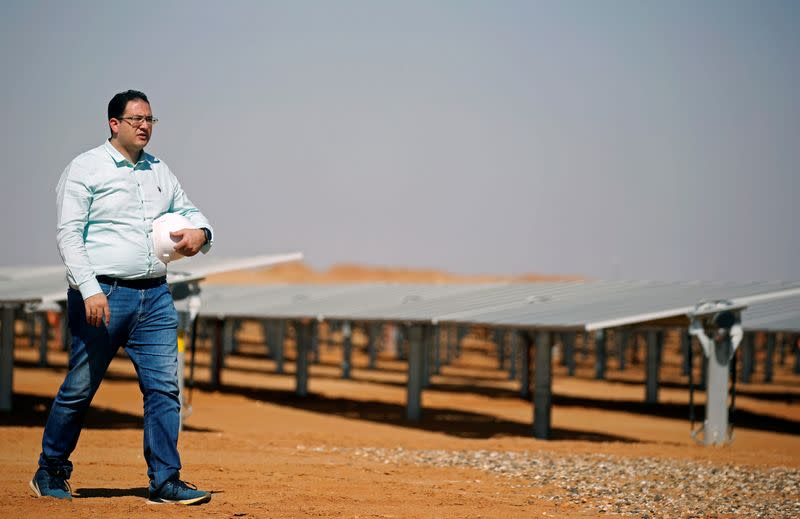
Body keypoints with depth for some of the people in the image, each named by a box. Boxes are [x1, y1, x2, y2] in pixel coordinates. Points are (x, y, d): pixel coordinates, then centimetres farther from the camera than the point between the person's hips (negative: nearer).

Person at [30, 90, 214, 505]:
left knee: (164, 388, -2)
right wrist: (90, 289, -22)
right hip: (103, 295, -5)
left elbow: (187, 209, 26)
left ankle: (165, 481, 1)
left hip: (155, 296, 5)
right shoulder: (86, 168, -3)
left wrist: (199, 231, 0)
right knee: (79, 389, 2)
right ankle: (50, 473, 18)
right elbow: (69, 234, -10)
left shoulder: (159, 171, 16)